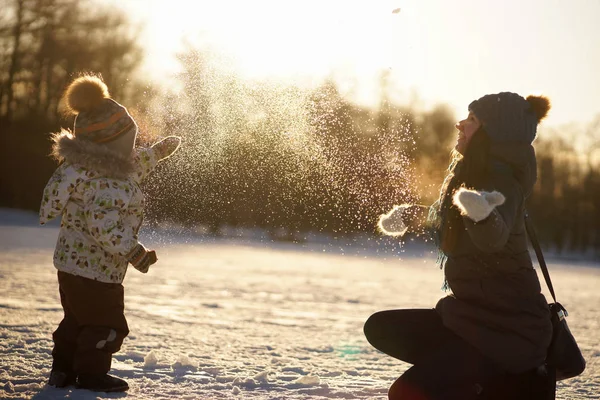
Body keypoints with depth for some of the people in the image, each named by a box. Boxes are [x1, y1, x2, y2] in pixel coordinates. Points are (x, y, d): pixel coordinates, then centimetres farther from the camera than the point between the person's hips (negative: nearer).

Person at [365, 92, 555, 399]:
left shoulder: (503, 184, -18)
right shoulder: (469, 176, 10)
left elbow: (493, 237, -41)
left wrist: (481, 213, -61)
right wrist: (412, 215, 23)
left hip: (509, 328, -10)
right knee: (380, 328, 10)